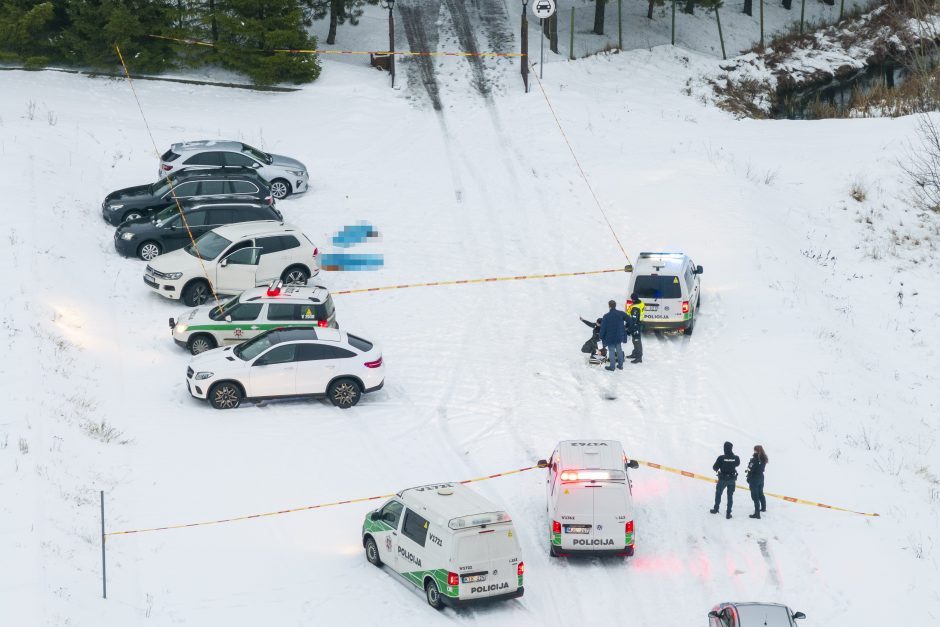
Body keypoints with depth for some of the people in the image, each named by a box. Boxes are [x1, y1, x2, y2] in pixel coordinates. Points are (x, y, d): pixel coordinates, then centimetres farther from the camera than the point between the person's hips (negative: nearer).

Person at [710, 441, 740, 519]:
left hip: (723, 478, -2)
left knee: (718, 493, 21)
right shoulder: (736, 458, -11)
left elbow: (715, 467, -11)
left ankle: (716, 509, 35)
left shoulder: (721, 458, -20)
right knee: (730, 496, 11)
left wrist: (716, 469, 11)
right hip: (732, 479, 2)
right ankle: (728, 513, 9)